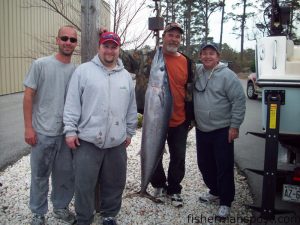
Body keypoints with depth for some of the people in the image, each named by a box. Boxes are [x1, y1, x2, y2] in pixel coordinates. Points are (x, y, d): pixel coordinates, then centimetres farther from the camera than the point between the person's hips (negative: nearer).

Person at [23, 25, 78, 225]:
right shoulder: (41, 64, -5)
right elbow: (28, 96, -5)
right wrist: (28, 127, -9)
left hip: (67, 133, 3)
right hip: (43, 132, -3)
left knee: (66, 174, 14)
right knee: (40, 175, 10)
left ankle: (61, 207, 35)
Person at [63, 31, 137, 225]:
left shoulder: (126, 76, 11)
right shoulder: (83, 71, -1)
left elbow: (131, 108, 16)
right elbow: (72, 104, -3)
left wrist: (129, 132, 16)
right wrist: (70, 130, -8)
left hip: (117, 142, 4)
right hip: (87, 140, -3)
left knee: (114, 184, 14)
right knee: (85, 185, 5)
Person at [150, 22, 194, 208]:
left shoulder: (186, 62, 4)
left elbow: (190, 92, 10)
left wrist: (190, 117, 10)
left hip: (179, 122, 2)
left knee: (178, 157, 11)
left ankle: (174, 189, 30)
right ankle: (159, 185, 35)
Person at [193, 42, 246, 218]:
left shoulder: (227, 75, -11)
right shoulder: (196, 72, 4)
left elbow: (239, 101, -12)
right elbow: (191, 96, 17)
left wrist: (235, 125, -13)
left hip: (222, 131, -5)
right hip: (201, 129, 6)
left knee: (224, 167, 2)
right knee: (204, 164, 17)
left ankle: (225, 202, 16)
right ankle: (215, 191, 37)